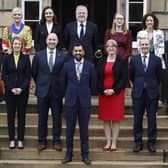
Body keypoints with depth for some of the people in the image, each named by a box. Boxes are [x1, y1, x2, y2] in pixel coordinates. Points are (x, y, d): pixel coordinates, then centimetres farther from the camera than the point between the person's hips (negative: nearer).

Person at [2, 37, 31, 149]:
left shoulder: (25, 58, 2)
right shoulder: (7, 58, 5)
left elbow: (28, 75, 0)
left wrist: (21, 88, -11)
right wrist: (11, 88, -8)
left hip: (22, 91, -1)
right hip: (10, 91, 1)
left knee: (21, 115, 3)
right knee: (11, 115, 4)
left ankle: (20, 139, 10)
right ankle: (12, 139, 11)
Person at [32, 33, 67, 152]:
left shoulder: (63, 56, -1)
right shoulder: (38, 55, 3)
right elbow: (34, 73, 10)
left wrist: (61, 86, 3)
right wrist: (40, 84, 11)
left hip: (57, 91, -1)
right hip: (43, 91, 1)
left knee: (57, 117, 5)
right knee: (42, 118, 7)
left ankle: (57, 141, 15)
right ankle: (42, 141, 16)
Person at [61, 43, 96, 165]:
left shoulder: (90, 66, 0)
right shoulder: (67, 66, 2)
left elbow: (93, 84, 9)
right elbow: (63, 83, 11)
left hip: (85, 102, 0)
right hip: (70, 101, 0)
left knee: (84, 130, 5)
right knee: (70, 129, 5)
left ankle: (85, 155, 13)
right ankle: (69, 154, 14)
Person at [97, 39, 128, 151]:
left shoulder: (122, 62, 2)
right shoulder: (101, 62, 10)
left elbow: (124, 78, -4)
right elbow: (98, 78, 6)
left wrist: (114, 90, -13)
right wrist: (103, 90, -9)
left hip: (117, 93, -3)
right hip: (103, 93, 3)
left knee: (116, 118, -1)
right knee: (106, 119, 4)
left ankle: (114, 143, 5)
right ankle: (108, 142, 10)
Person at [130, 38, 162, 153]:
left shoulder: (157, 60, 1)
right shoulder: (134, 60, 3)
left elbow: (159, 76, 8)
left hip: (152, 93, -1)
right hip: (138, 93, 1)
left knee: (152, 119, 3)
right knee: (137, 119, 5)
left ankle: (151, 142, 12)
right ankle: (138, 142, 13)